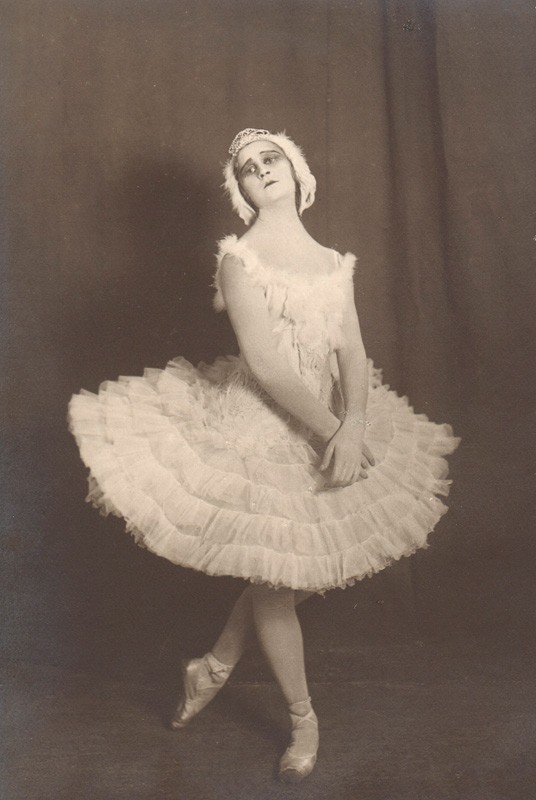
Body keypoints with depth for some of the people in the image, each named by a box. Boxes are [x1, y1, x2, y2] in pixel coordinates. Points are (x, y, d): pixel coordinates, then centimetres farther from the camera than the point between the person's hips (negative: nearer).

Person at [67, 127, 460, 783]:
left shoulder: (334, 264, 8)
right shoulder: (239, 258, -9)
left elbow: (353, 353, -1)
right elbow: (266, 365, -17)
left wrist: (353, 425, -18)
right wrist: (331, 431, -17)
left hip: (326, 425, 6)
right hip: (258, 426, -6)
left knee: (305, 566, 14)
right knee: (274, 578, 3)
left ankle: (214, 668, 37)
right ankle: (304, 720, 25)